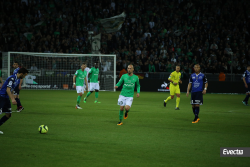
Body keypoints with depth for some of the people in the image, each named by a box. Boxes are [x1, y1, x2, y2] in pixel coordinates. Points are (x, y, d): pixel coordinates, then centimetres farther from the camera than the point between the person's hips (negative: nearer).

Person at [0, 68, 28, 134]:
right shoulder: (12, 78, -19)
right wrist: (12, 99, -35)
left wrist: (13, 98, 26)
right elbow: (7, 90, -27)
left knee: (8, 114, 5)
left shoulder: (17, 79, 10)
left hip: (6, 98, 10)